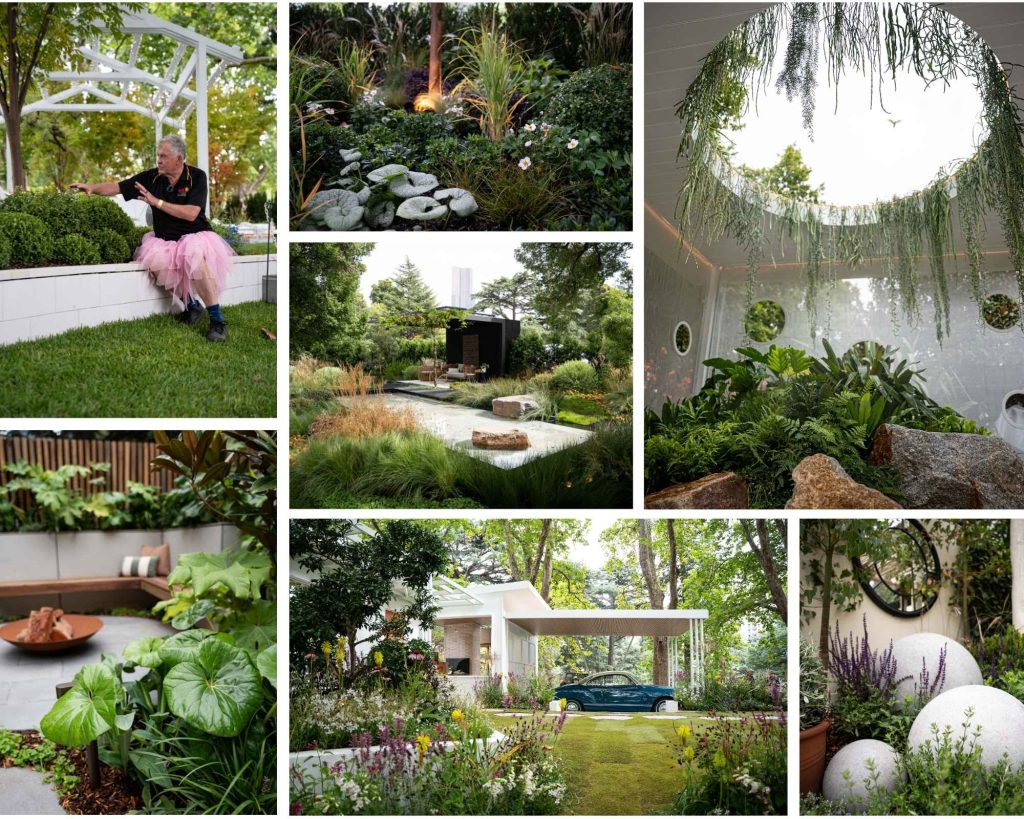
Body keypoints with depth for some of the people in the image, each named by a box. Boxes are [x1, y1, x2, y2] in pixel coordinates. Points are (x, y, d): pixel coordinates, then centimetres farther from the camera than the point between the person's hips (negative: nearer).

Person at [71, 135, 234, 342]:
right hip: (164, 240, 4)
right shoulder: (152, 177, 1)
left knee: (196, 257, -37)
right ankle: (191, 305, -7)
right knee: (154, 260, -30)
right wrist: (92, 188, -12)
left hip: (195, 236, -4)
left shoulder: (197, 177, -8)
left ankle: (217, 320, -25)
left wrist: (157, 202, -18)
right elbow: (117, 187, 4)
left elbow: (191, 214, -20)